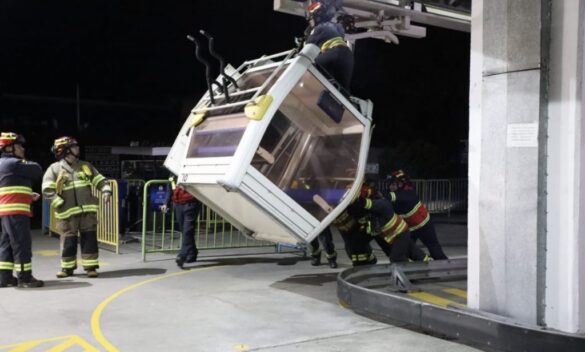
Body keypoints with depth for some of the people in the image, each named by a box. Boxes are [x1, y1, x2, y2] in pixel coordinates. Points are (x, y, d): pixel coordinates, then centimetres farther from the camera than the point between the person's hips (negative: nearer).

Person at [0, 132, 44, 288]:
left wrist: (28, 195, 16)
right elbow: (37, 170, -10)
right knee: (22, 244, -6)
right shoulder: (13, 163, -11)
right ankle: (24, 278, -3)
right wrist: (28, 164, 10)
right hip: (16, 211, -10)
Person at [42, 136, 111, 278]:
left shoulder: (85, 166, 12)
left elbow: (100, 180, 14)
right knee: (68, 241, 5)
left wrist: (106, 190, -5)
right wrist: (60, 204, -15)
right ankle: (67, 267, 20)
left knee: (89, 239, 2)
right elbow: (47, 190, -7)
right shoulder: (54, 169, -1)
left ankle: (90, 266, 9)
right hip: (68, 213, -3)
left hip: (88, 211, 3)